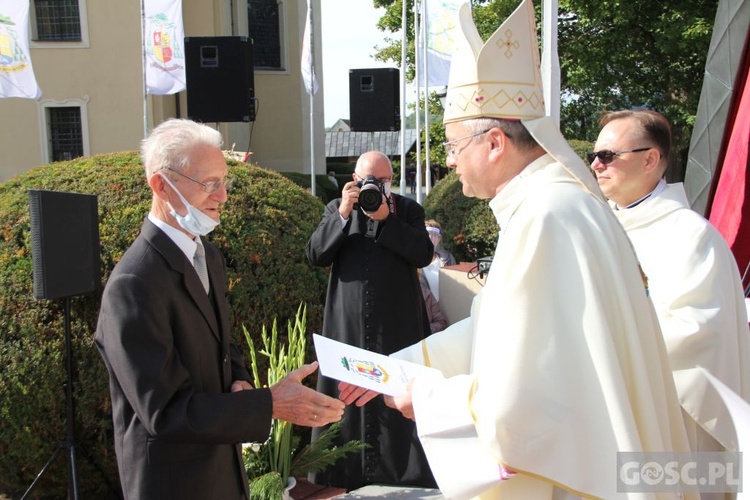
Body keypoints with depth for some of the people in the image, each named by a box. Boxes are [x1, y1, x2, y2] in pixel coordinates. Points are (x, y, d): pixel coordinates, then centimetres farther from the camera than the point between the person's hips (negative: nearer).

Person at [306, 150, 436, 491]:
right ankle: (343, 475, 16)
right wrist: (343, 214, -12)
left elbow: (423, 254, -7)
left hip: (398, 326, -1)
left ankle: (405, 472, 13)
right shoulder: (336, 208, 11)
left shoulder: (408, 209, 8)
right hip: (348, 326, 1)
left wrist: (386, 218, -15)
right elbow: (316, 255, -1)